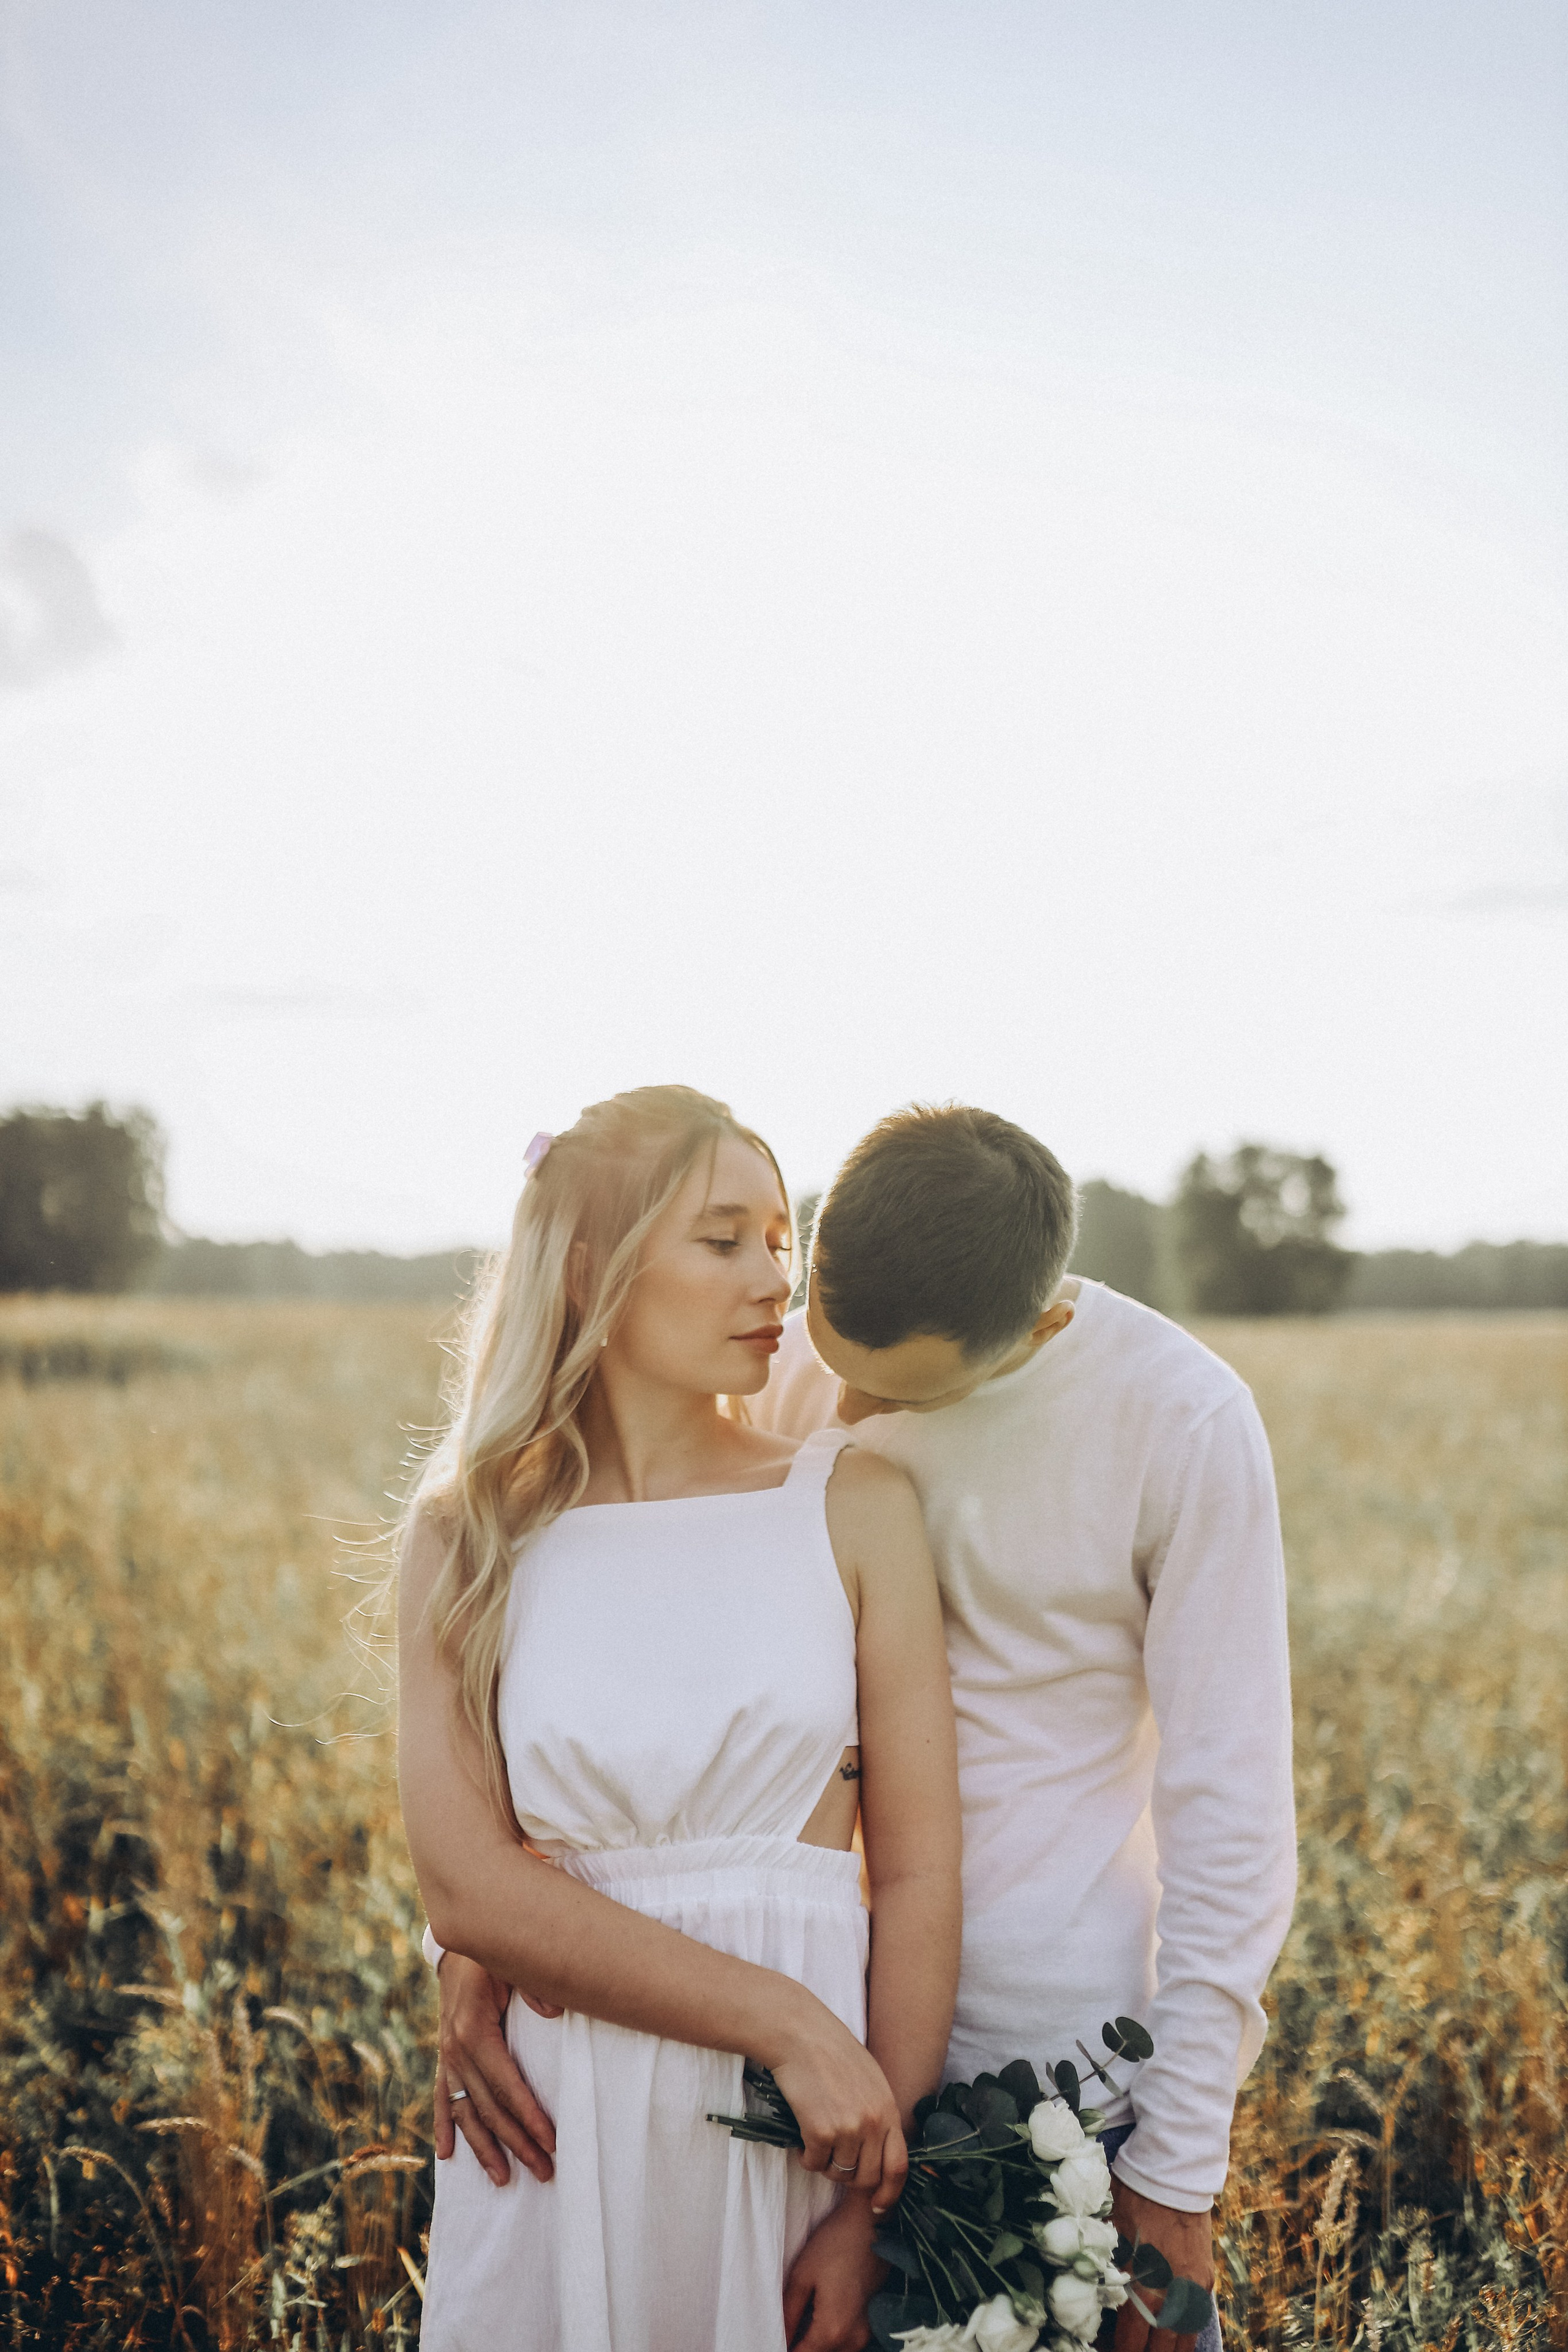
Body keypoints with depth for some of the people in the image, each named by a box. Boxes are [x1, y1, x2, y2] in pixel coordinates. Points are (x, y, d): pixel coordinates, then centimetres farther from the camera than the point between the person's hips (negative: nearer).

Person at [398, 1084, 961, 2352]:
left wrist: (876, 2209, -11)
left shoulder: (854, 1504, -3)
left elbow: (920, 1876, -5)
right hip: (559, 2128, 1)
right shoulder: (468, 1535, -1)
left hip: (808, 2124, 0)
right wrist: (784, 2021, -17)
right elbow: (468, 1885, -10)